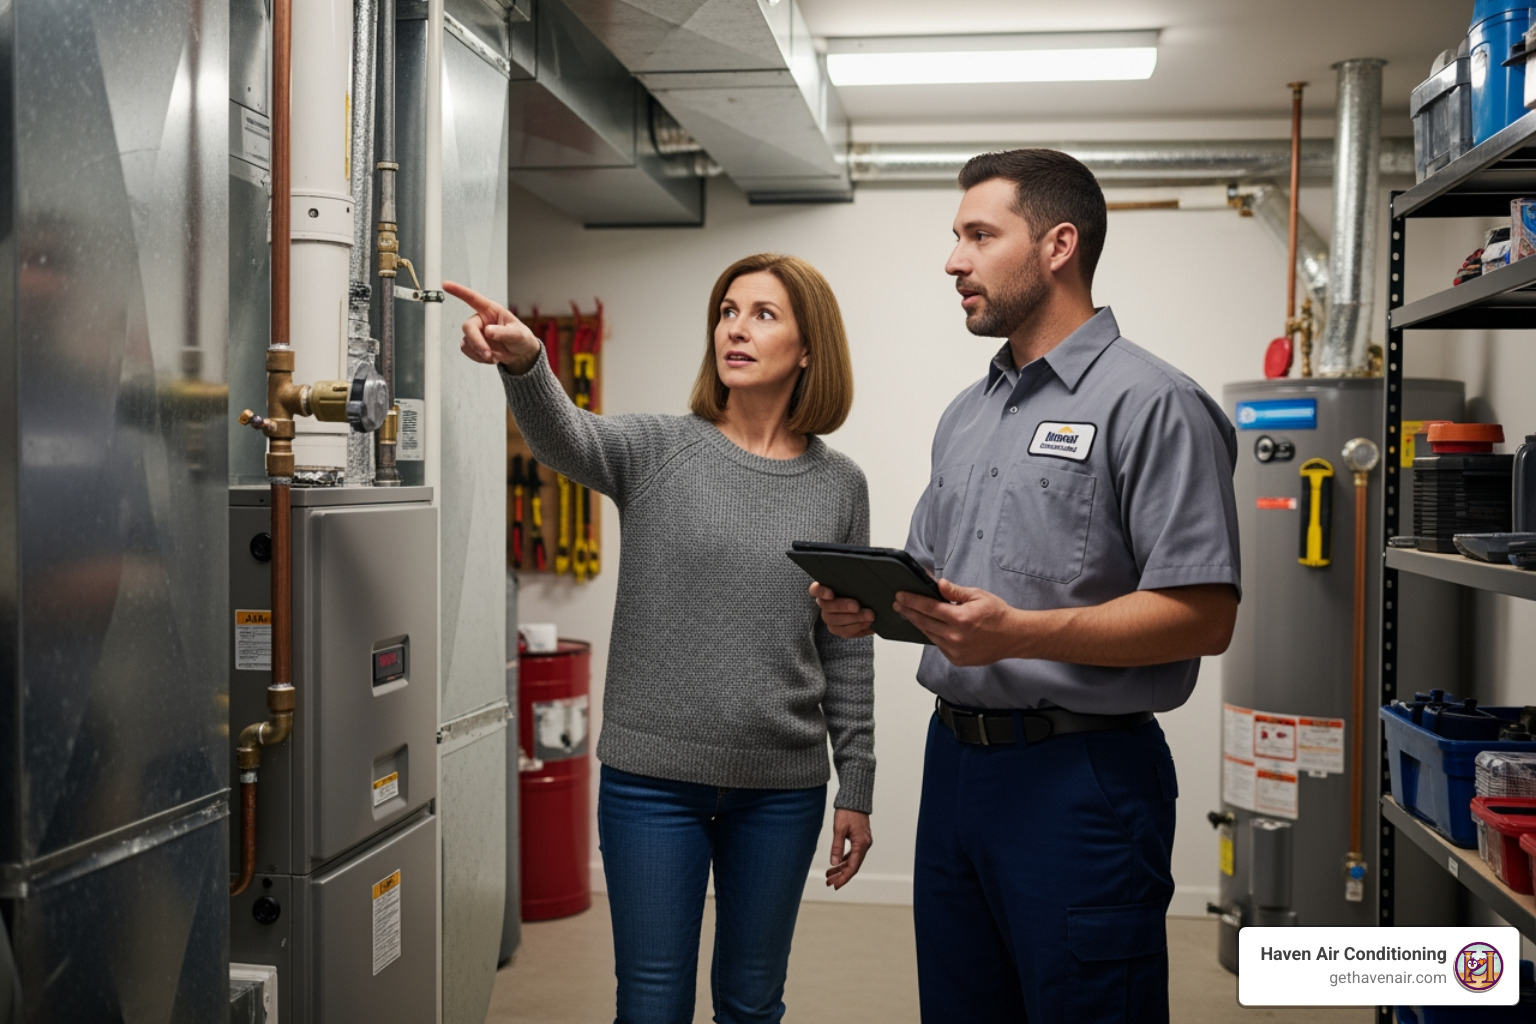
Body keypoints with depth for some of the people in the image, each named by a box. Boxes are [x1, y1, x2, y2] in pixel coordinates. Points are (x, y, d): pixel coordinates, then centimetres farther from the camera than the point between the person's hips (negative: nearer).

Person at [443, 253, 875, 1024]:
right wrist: (523, 362, -46)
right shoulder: (657, 451, -2)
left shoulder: (838, 485, 3)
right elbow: (563, 438, -24)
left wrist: (856, 788, 7)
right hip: (653, 778, -1)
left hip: (782, 786, 2)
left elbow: (847, 650, 6)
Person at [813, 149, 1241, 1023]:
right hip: (955, 759, 8)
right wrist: (869, 606, -1)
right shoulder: (966, 416, 15)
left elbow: (1203, 616, -17)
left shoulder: (1150, 403, -10)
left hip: (1081, 777, -8)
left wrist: (1019, 633, -27)